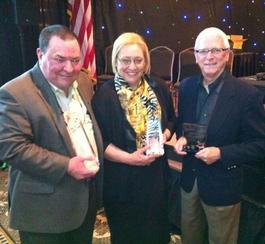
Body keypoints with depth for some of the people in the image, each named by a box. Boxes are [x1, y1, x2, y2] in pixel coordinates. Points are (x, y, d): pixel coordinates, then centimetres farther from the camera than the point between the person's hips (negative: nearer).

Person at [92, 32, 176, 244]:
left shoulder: (159, 88, -1)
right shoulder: (104, 95, -13)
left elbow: (171, 121, 12)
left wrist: (163, 136, -9)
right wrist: (128, 157, -21)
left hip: (156, 175, 4)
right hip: (122, 180, -3)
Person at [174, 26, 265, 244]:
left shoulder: (247, 95, -19)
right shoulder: (187, 87, -3)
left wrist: (221, 153, -25)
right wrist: (181, 138, -9)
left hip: (222, 185, -4)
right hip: (189, 179, 5)